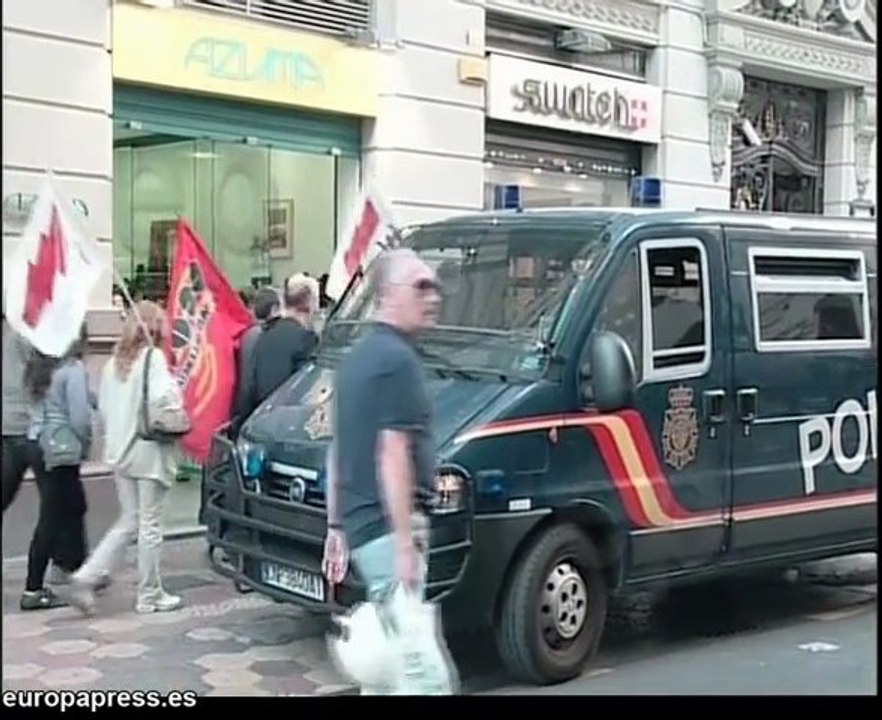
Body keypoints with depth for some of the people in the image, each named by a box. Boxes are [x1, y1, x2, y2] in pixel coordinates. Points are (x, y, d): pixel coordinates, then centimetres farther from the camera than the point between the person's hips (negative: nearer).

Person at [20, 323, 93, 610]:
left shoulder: (38, 366, 10)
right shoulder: (73, 368, -13)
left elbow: (38, 406, 10)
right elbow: (79, 417, -18)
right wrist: (84, 447, -2)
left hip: (36, 444, 8)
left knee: (73, 506, 22)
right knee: (51, 517, -3)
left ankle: (74, 566, 35)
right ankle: (33, 591, 0)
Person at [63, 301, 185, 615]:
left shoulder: (114, 361, 10)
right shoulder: (154, 357, -12)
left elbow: (103, 408, 10)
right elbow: (162, 402, -23)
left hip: (120, 451, 7)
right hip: (150, 452, -7)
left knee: (128, 522, 15)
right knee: (150, 525, 3)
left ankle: (85, 578, 4)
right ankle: (149, 595, 13)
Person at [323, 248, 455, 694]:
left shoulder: (357, 356, 18)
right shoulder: (398, 360, -13)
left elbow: (338, 449, 22)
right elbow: (392, 456, -20)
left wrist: (336, 527, 26)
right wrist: (407, 543, -21)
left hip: (358, 524, 10)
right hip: (388, 528, -10)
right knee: (419, 669, -10)